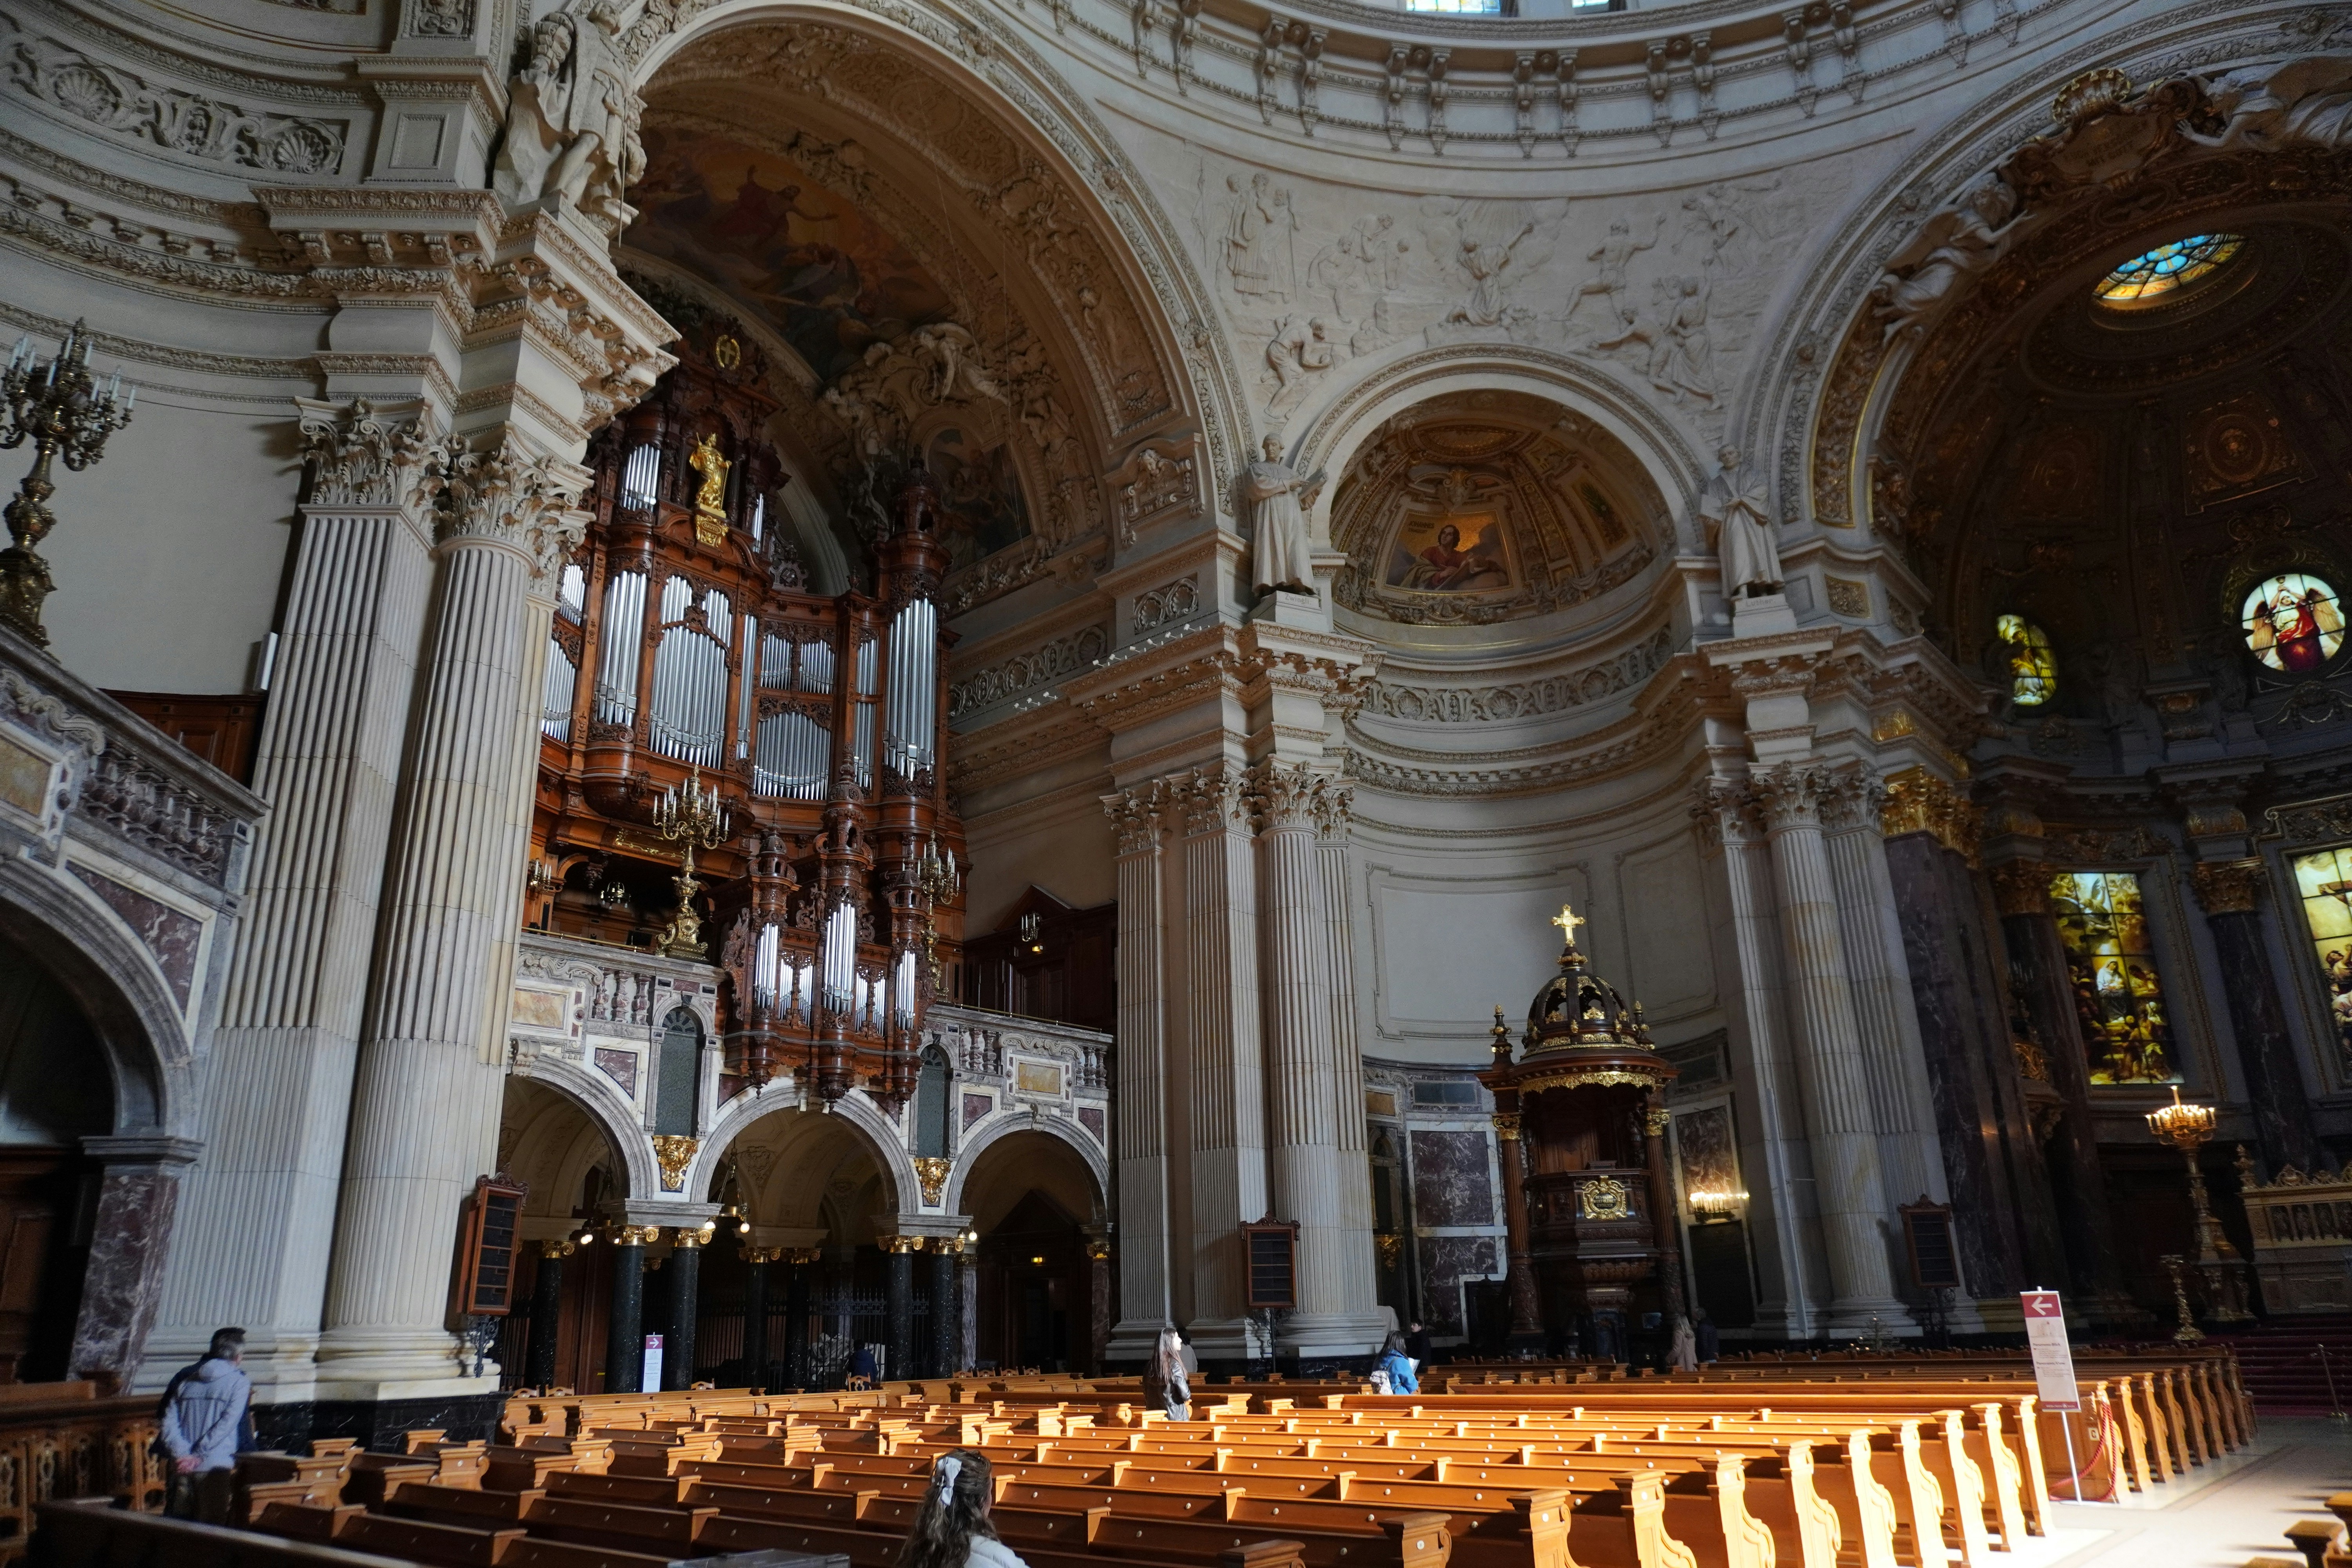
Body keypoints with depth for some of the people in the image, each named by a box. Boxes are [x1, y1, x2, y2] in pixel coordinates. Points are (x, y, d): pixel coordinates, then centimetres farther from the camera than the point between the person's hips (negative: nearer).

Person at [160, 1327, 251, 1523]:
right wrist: (199, 1455, -9)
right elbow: (226, 1424, -12)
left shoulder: (185, 1382, 13)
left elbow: (168, 1422, 2)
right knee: (211, 1530, 2)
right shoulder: (239, 1382, -2)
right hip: (216, 1468, -5)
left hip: (183, 1468, 5)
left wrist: (183, 1454, -7)